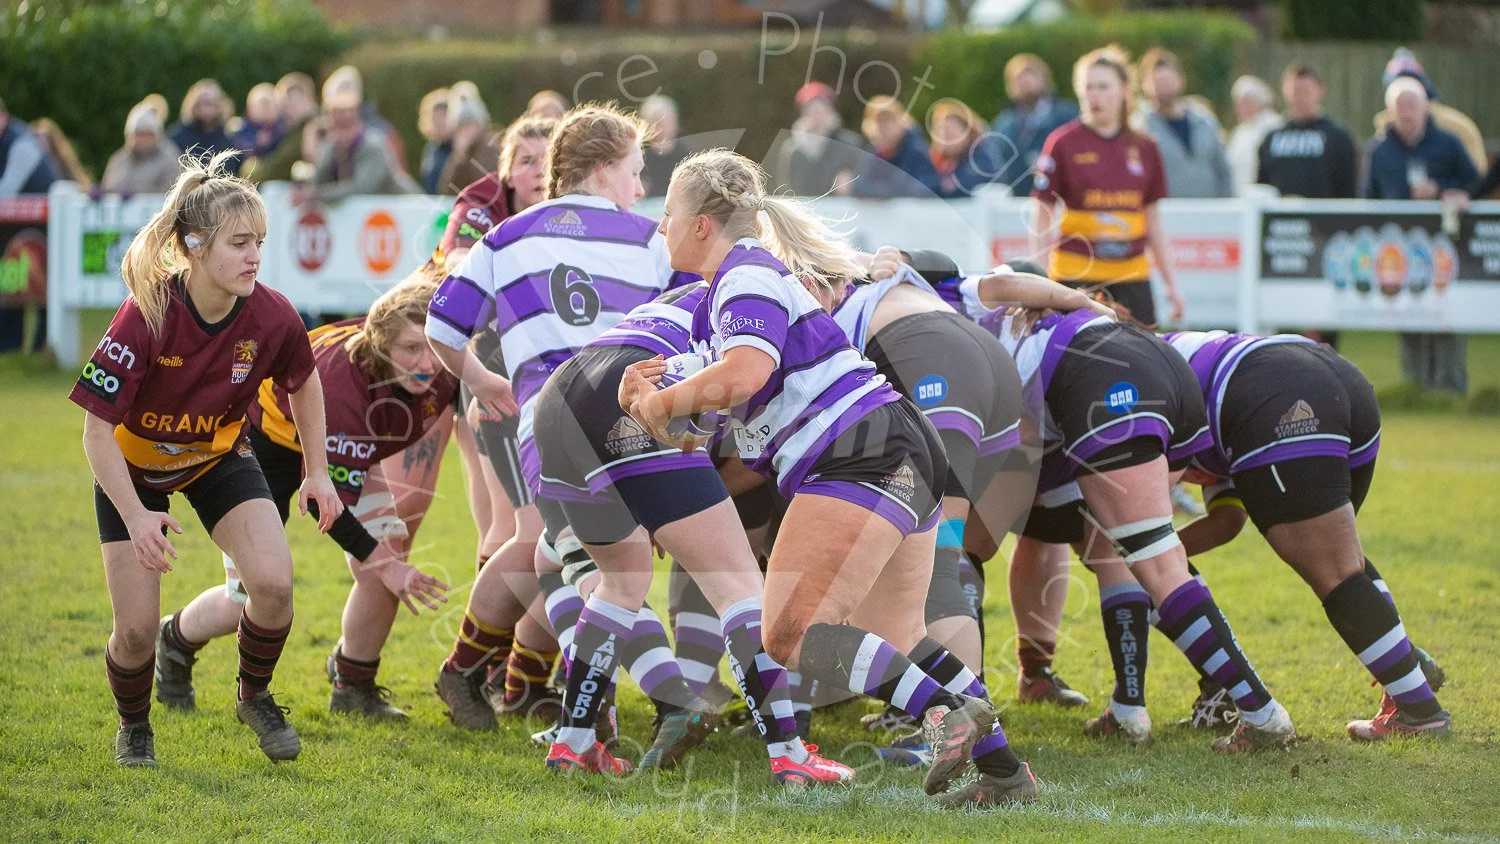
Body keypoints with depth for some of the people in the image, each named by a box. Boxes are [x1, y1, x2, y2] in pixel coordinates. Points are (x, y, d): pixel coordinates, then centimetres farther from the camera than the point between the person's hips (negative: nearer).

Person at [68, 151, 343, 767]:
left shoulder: (272, 317, -22)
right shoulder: (145, 317, -33)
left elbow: (303, 385, 2)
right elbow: (97, 429, -25)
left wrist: (318, 472, 1)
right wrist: (136, 518, -32)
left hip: (220, 456, 2)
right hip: (133, 467, -2)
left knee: (273, 581, -21)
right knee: (137, 626, -11)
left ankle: (255, 696, 10)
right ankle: (133, 725, 23)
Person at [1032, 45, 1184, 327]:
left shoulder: (1144, 148, 9)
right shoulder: (1062, 144, -1)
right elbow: (1043, 220, 0)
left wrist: (1171, 283, 15)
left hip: (1132, 280, 4)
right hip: (1075, 279, -4)